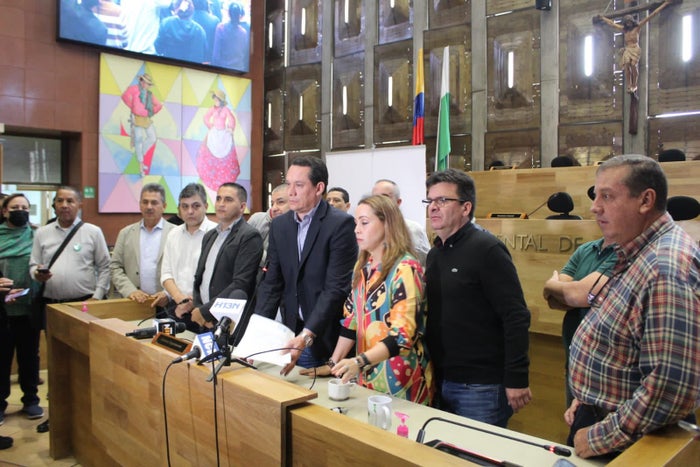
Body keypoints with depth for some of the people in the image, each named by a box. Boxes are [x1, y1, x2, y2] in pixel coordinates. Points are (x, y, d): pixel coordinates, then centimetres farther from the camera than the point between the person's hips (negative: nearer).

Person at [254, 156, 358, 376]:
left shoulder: (341, 224, -13)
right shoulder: (279, 225, 6)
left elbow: (336, 288, -19)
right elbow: (272, 283, 5)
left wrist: (307, 336, -26)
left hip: (328, 339, -5)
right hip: (292, 335, 5)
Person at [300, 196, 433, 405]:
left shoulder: (405, 269, -17)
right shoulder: (362, 266, 6)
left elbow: (402, 334, -23)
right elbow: (351, 320, 9)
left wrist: (359, 362, -34)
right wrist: (333, 364, 4)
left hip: (400, 381, -6)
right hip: (366, 375, 7)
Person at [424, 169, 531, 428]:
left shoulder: (486, 249, -14)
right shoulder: (435, 254, 10)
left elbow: (516, 317, -18)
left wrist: (517, 378, -20)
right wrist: (432, 373, 14)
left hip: (481, 387, -8)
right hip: (441, 382, 8)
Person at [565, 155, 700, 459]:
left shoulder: (667, 269, -28)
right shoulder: (635, 255, 4)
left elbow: (673, 386, -33)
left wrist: (601, 437, -23)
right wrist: (586, 398, 11)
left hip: (625, 446, -8)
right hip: (596, 417, 9)